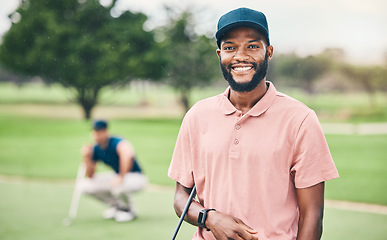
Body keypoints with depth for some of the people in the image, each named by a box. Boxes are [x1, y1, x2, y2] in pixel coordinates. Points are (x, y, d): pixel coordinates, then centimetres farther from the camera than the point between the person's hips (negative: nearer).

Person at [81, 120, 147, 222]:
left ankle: (129, 210, -4)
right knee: (87, 186, -6)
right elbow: (90, 176, -1)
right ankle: (115, 205, 14)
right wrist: (87, 158, -17)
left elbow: (128, 154, -47)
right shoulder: (96, 149, -2)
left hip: (136, 178, -7)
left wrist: (121, 177, -42)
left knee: (117, 187, -39)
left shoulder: (116, 142, -24)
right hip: (117, 176, 7)